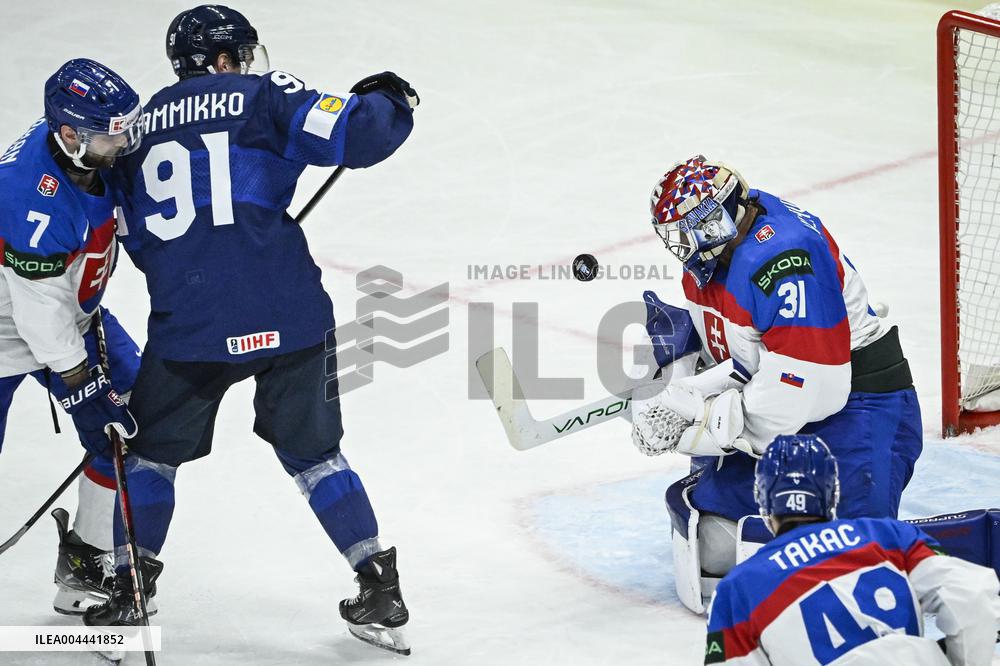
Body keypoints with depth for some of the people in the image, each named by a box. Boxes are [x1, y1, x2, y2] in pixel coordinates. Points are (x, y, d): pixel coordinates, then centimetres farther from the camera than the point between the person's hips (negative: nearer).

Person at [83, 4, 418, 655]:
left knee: (153, 449, 20)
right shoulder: (263, 97, 3)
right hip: (287, 319, -1)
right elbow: (350, 134, -9)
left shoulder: (140, 128, 16)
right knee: (313, 451, 14)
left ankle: (130, 593, 16)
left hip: (187, 325, 2)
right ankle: (381, 593, 14)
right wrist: (389, 100, 11)